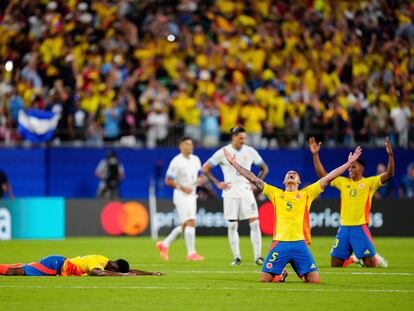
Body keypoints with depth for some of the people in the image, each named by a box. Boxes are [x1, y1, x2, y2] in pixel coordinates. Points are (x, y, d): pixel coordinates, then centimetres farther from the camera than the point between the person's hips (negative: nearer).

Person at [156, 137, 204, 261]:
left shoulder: (196, 159, 9)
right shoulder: (176, 161, -13)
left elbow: (199, 175, 19)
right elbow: (168, 181, -13)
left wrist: (199, 179, -4)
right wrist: (182, 188, -21)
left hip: (192, 195, 8)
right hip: (181, 196, -8)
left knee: (185, 225, 13)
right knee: (191, 222, -14)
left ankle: (164, 244, 26)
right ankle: (191, 253, -11)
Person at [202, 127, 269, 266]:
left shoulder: (250, 151, 4)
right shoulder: (223, 152, -2)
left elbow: (264, 168, 17)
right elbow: (205, 168, 3)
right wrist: (217, 184, -2)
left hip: (246, 191, 1)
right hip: (230, 193, -1)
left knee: (254, 223, -9)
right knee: (232, 226, -1)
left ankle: (258, 256, -6)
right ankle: (236, 257, 8)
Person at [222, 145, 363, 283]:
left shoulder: (306, 194, 14)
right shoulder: (276, 194, 15)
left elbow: (328, 178, 10)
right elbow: (254, 179, 13)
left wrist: (349, 163, 7)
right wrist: (234, 163, 10)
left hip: (300, 243, 0)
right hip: (280, 243, 0)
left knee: (314, 280, -11)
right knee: (264, 279, -10)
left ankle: (302, 275, 25)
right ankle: (280, 274, 25)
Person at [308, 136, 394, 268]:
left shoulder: (369, 182, -1)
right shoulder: (343, 182, 11)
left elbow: (389, 174, -13)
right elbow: (322, 175, 10)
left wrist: (390, 155, -26)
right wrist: (315, 154, 4)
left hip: (360, 227, -4)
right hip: (343, 227, 4)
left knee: (370, 263, -8)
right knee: (335, 264, 4)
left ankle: (377, 259, 27)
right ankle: (353, 259, 33)